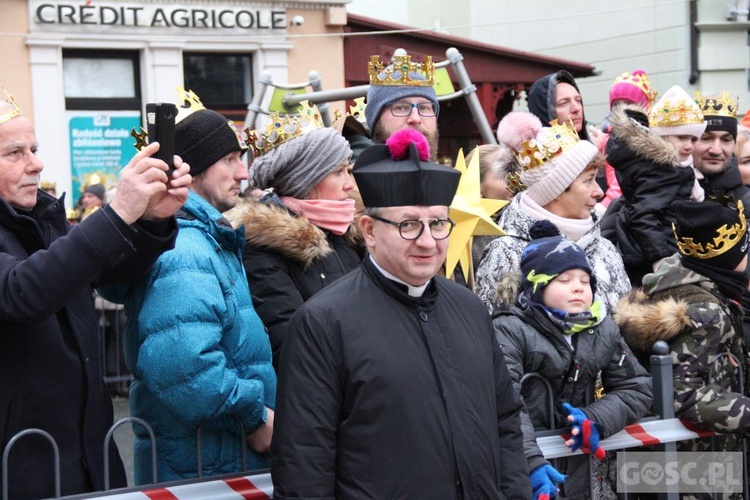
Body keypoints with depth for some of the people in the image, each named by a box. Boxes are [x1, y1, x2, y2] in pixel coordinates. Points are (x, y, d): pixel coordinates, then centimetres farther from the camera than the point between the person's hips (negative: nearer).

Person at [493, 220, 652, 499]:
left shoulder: (602, 330, 7)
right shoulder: (510, 330, -12)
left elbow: (637, 388, 7)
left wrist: (597, 419, -11)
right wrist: (531, 462, -35)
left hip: (575, 475, 5)